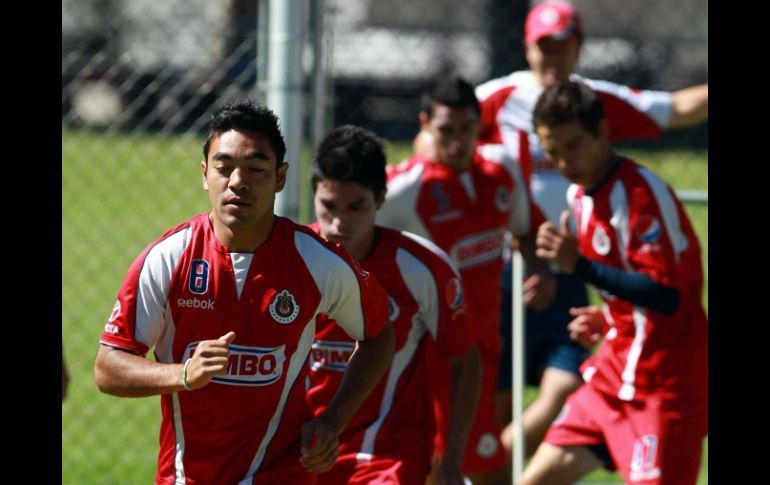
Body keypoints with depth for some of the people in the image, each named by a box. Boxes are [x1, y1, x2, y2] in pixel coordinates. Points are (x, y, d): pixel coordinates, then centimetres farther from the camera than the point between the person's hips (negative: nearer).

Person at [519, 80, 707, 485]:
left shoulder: (641, 193, -17)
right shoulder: (580, 196, 10)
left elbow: (665, 294, -25)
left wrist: (579, 265, -26)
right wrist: (607, 319, 7)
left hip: (664, 386, -10)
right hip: (614, 376, 10)